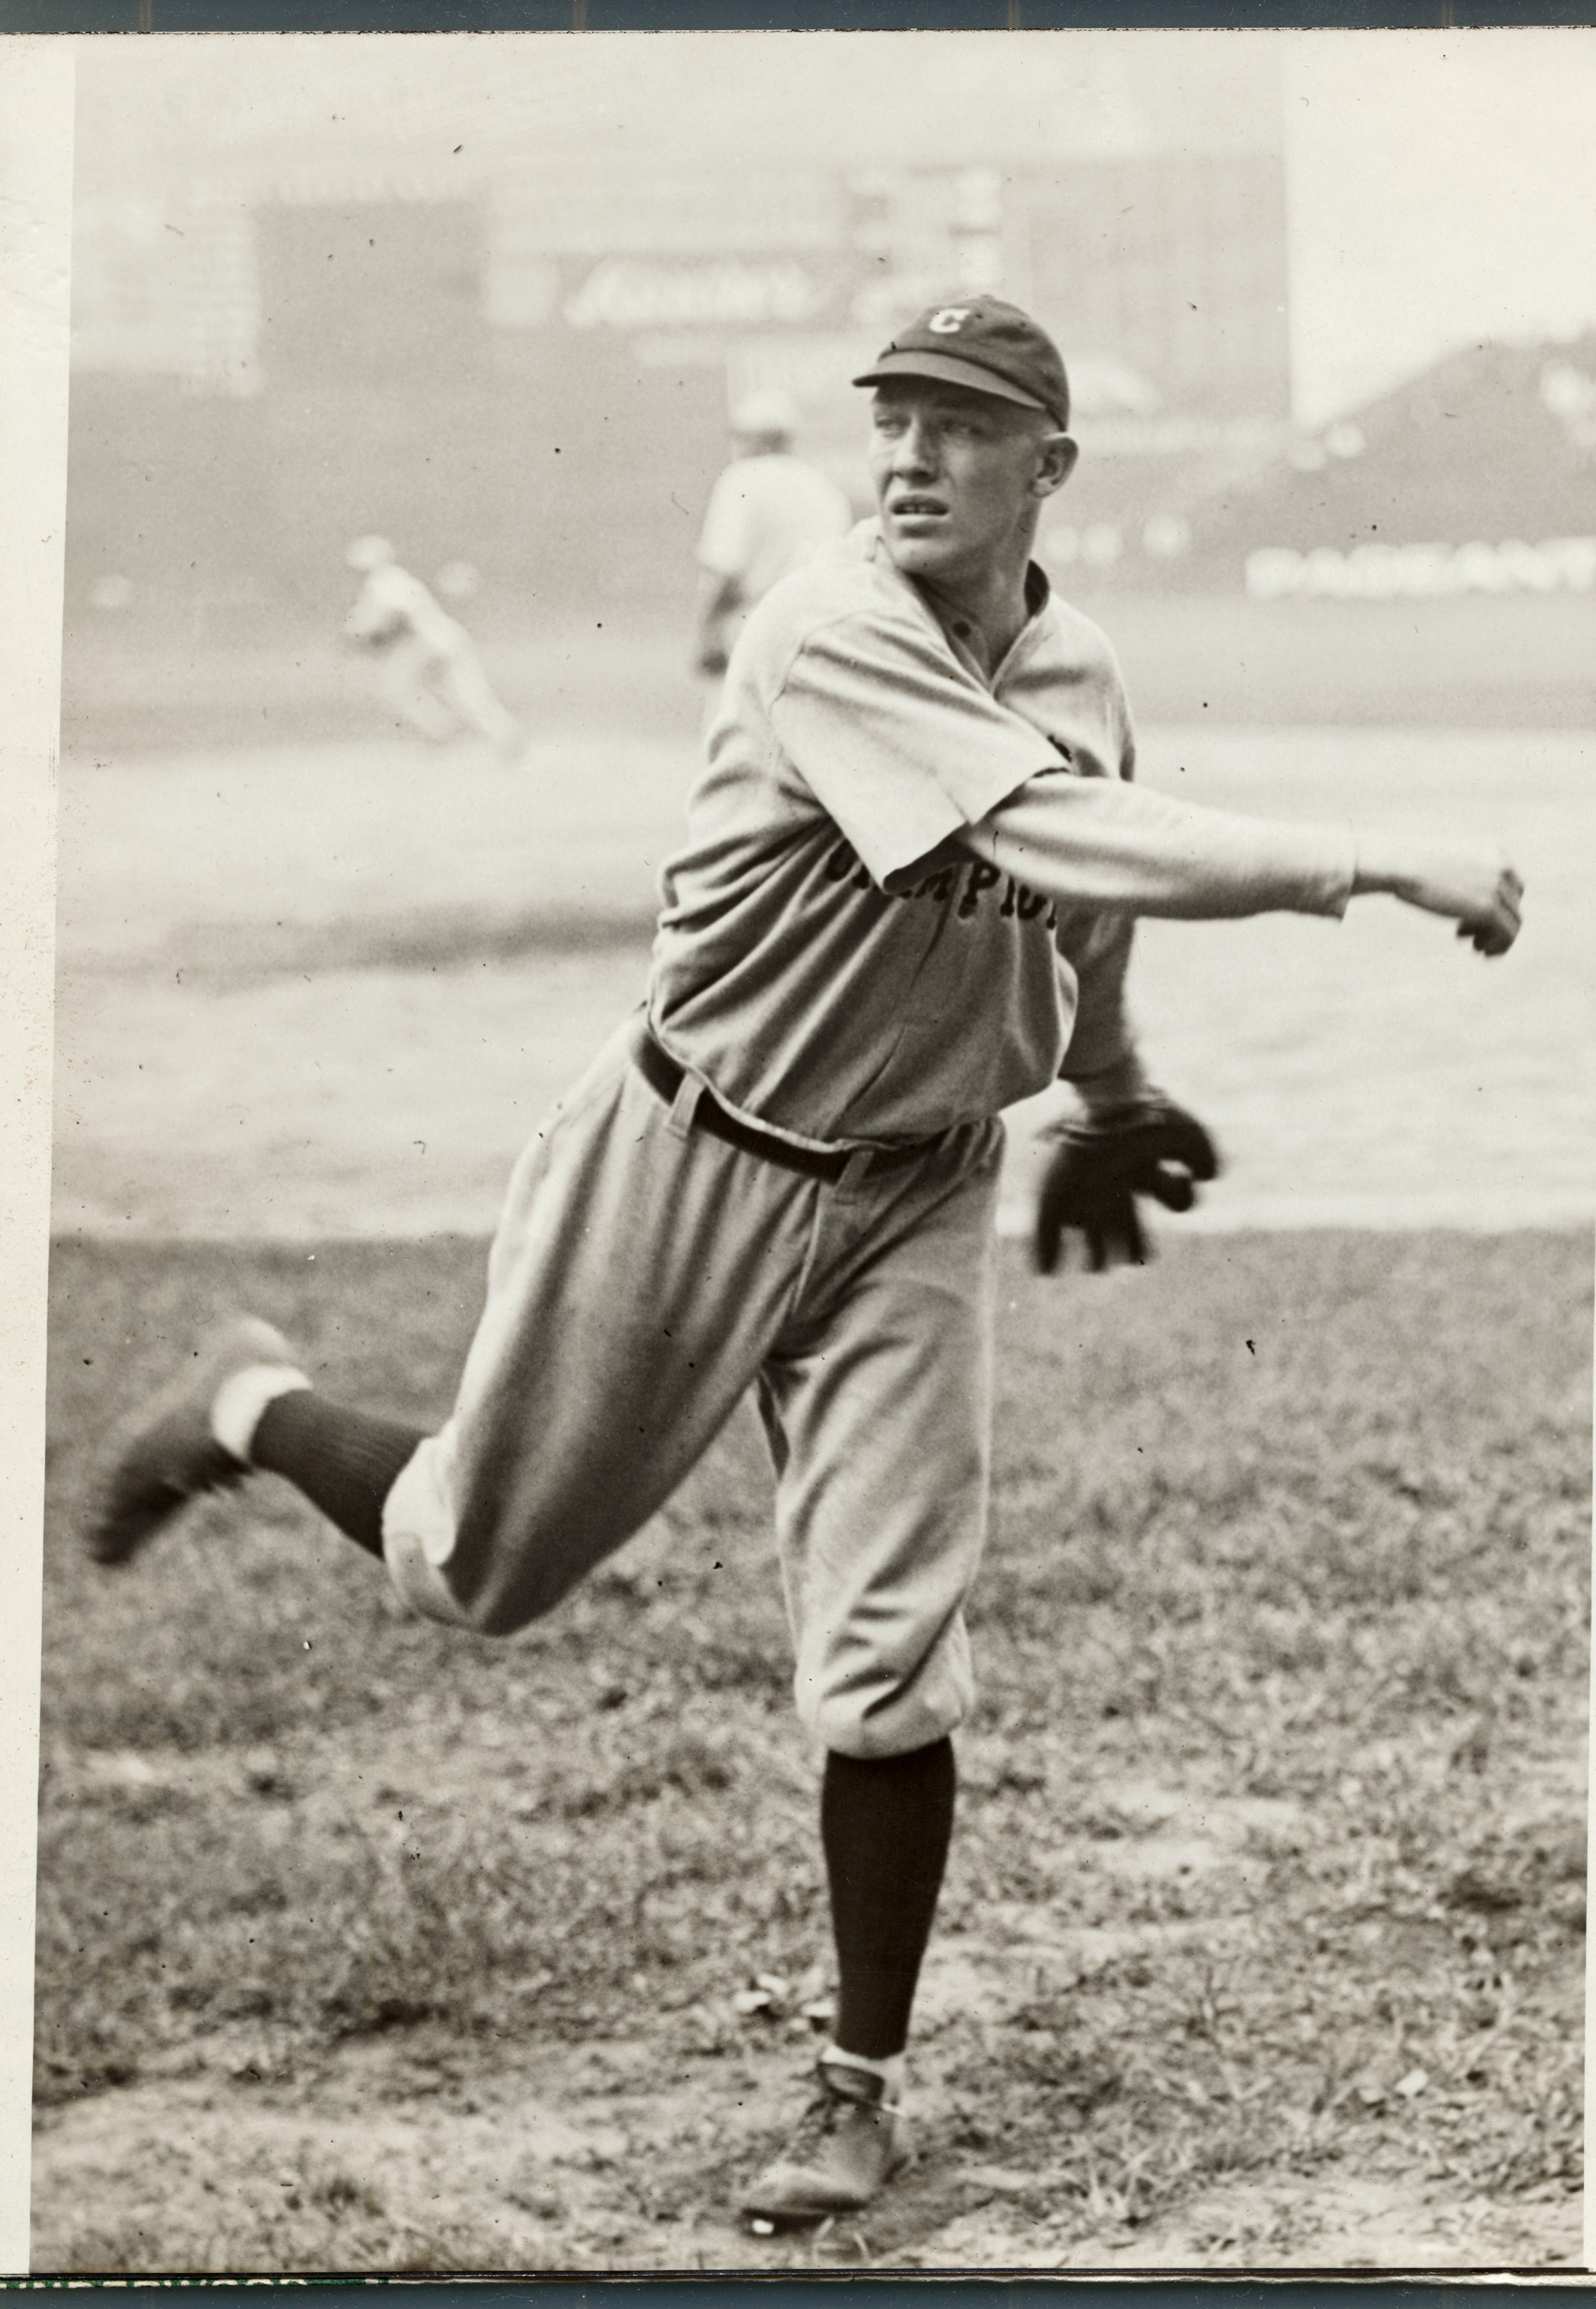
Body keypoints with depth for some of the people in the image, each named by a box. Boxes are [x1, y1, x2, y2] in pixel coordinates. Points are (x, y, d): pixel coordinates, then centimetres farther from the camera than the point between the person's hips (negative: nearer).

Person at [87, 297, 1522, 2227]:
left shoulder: (1078, 678, -2)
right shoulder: (832, 640, -25)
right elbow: (1059, 843, -37)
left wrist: (1111, 1090, 32)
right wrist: (1374, 864, -41)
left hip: (910, 1200, 4)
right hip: (690, 1167, -4)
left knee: (889, 1670, -5)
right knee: (468, 1567, 10)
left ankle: (863, 2089, 11)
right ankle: (254, 1405, 42)